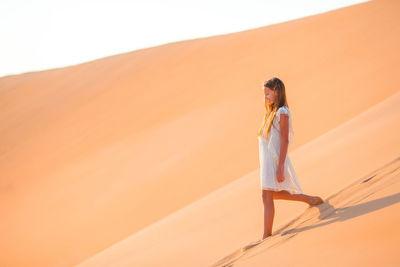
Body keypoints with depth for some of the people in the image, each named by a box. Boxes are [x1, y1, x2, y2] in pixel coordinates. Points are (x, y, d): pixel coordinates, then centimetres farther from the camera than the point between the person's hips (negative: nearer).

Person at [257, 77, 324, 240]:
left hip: (276, 159, -10)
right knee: (274, 194, 21)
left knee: (267, 196, -12)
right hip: (267, 159, 10)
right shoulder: (272, 112, 15)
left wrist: (280, 167, -21)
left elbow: (284, 140, -17)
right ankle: (311, 200, 33)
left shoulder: (282, 112, -12)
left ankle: (267, 235, -11)